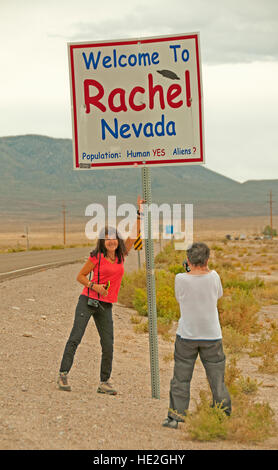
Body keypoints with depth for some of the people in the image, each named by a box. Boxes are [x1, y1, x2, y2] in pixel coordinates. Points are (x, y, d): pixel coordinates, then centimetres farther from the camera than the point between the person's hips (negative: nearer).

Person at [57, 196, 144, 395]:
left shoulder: (121, 255, 8)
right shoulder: (96, 257, -3)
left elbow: (134, 234, 11)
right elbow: (80, 276, 3)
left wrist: (140, 211, 8)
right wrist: (94, 286, -13)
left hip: (106, 306, 4)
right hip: (88, 300, -4)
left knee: (108, 345, 1)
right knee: (75, 337, -11)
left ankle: (104, 382, 9)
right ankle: (63, 375, -9)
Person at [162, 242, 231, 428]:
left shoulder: (181, 279, -13)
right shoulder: (213, 277, -10)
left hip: (186, 336, 0)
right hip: (212, 336, 1)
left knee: (181, 379, 10)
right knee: (217, 379, 9)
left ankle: (175, 417, 13)